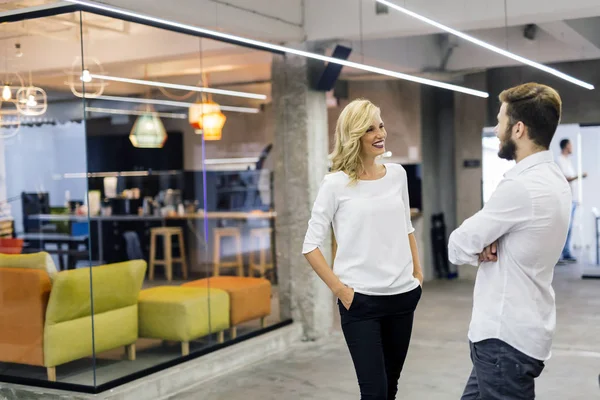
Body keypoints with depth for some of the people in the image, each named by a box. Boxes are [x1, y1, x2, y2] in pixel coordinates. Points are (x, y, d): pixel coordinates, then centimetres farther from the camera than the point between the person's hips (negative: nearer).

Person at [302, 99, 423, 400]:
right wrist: (339, 289, -12)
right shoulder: (336, 184, -9)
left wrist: (418, 272, 11)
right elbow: (310, 246, -7)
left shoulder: (397, 174, 6)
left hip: (403, 295, 5)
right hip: (360, 300, -5)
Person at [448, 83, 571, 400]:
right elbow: (492, 230, 12)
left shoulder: (522, 186, -24)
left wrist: (479, 249, 3)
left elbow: (458, 247, -16)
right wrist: (486, 246, -9)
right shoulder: (553, 180, 8)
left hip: (505, 337, -9)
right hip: (515, 329, 9)